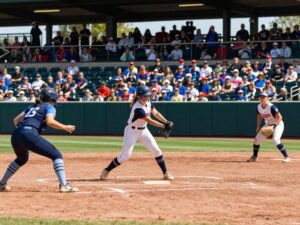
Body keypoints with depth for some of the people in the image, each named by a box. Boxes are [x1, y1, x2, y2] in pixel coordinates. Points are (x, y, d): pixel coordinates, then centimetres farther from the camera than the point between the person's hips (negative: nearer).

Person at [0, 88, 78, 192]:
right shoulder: (49, 107, 11)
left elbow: (16, 119, 28)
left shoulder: (32, 106, 31)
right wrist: (64, 127, 1)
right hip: (29, 134, -8)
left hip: (15, 135, 8)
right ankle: (64, 185, -17)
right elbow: (50, 121, -9)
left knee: (22, 159, 35)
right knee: (56, 155, -3)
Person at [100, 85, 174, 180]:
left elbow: (155, 113, 2)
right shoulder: (138, 109, -31)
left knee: (157, 151, 0)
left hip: (143, 130, 7)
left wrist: (166, 121, -12)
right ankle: (106, 171, 7)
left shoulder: (148, 102, -5)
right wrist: (164, 126, -30)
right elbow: (149, 121, -31)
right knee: (125, 156, -10)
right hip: (132, 131, -7)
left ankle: (166, 173, 9)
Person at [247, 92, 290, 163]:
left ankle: (287, 157, -26)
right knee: (257, 139, 6)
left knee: (275, 140, -30)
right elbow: (259, 117, 14)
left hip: (278, 124, -8)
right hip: (267, 125, 8)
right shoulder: (259, 107, -4)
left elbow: (279, 117, -29)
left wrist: (274, 125, -37)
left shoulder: (271, 107, -26)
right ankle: (254, 157, 27)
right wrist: (258, 127, 8)